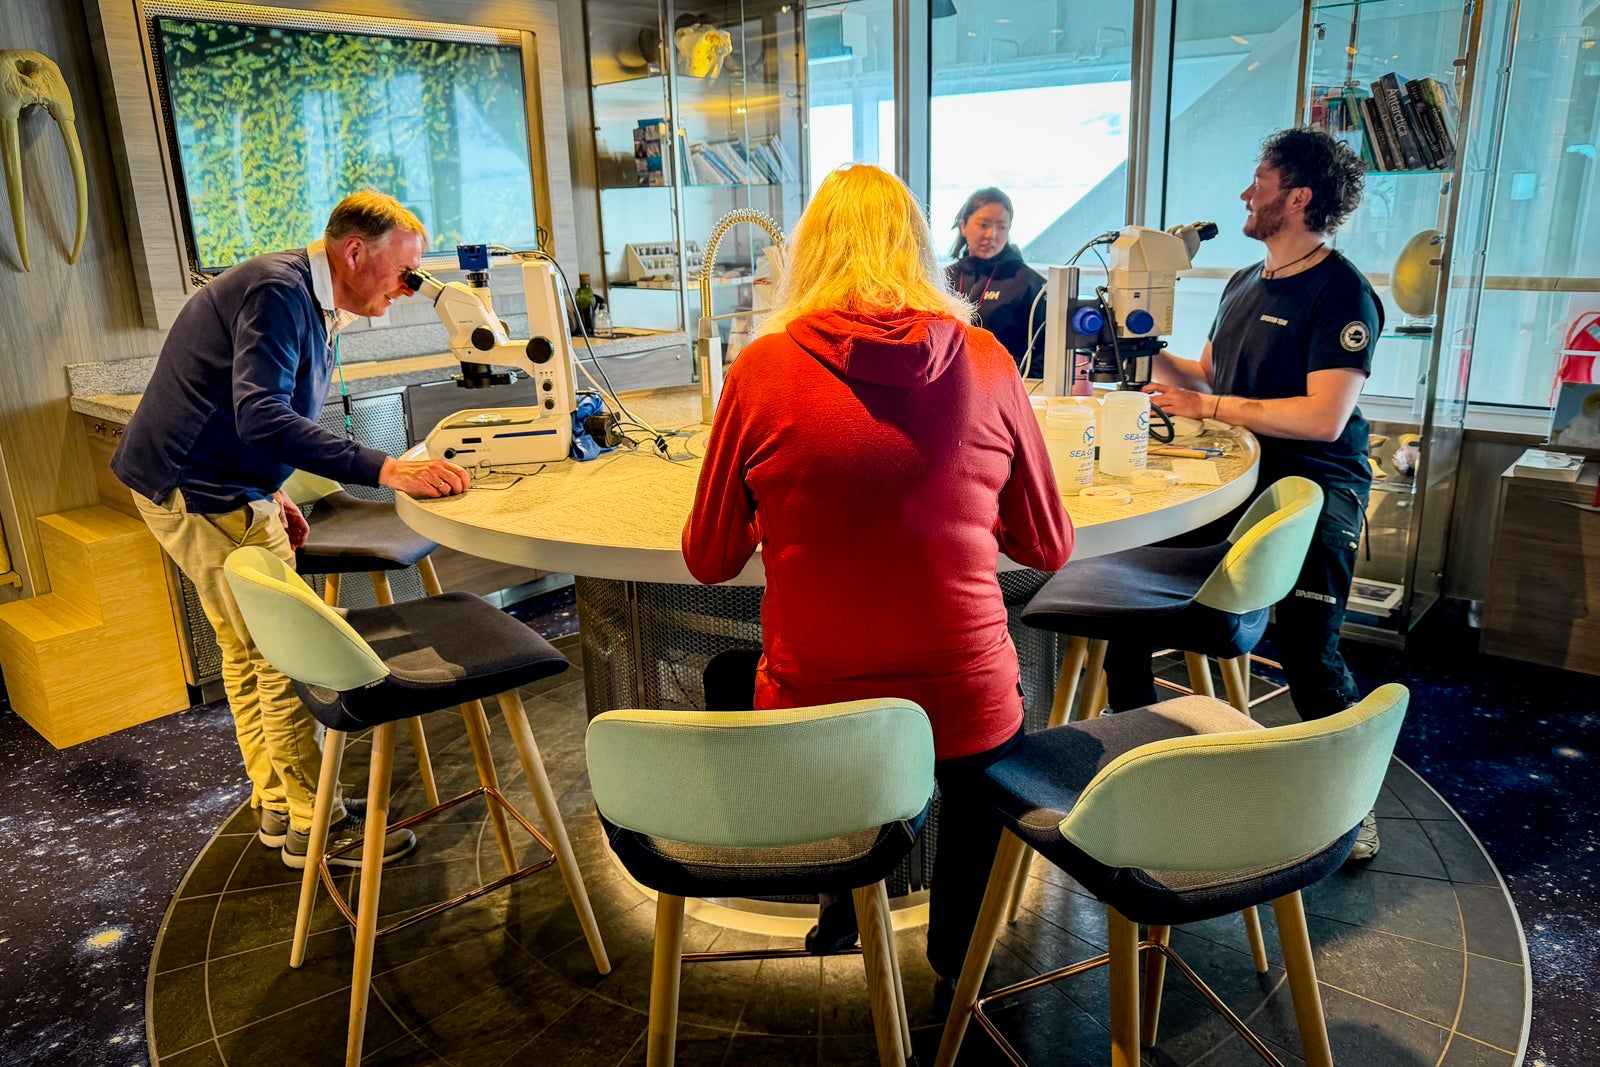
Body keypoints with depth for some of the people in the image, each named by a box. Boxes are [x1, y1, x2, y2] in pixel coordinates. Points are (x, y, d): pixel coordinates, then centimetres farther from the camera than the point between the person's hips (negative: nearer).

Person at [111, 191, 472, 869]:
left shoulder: (314, 304, 11)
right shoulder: (278, 291, -21)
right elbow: (261, 418, -35)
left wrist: (272, 491, 17)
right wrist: (386, 470, -41)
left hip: (227, 487, 11)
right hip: (199, 490, -11)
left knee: (250, 652, 17)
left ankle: (277, 805, 30)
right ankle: (312, 825, 6)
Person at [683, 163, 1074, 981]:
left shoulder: (762, 369, -9)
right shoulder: (983, 361, -5)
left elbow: (708, 560, 1)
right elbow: (1049, 548, 6)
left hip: (813, 719, 0)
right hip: (965, 713, 1)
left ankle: (844, 912, 46)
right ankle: (954, 949, 52)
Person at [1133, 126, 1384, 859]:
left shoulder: (1340, 292, -10)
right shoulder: (1244, 284, 17)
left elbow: (1324, 417, -20)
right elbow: (1204, 375, 24)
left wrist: (1208, 407, -17)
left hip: (1315, 490, -7)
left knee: (1307, 651, -14)